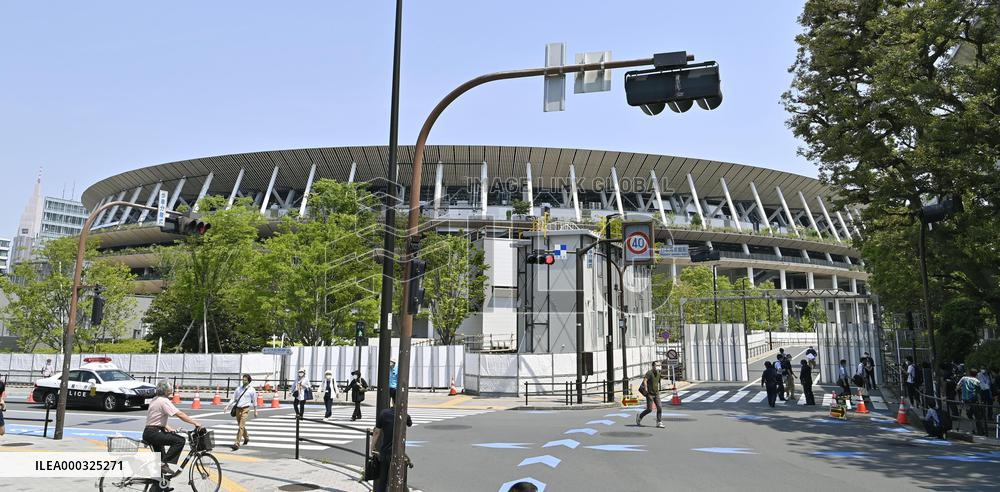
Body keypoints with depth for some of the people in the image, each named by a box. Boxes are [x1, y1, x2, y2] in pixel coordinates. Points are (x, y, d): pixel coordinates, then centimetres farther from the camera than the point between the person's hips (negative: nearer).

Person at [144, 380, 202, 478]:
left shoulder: (155, 400, 16)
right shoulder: (164, 401, -14)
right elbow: (180, 414, -20)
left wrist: (168, 428, 16)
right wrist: (195, 423, -18)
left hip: (147, 433, 10)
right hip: (153, 434, -10)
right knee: (180, 440, -19)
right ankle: (164, 464, -18)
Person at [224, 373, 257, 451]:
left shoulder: (251, 390, -3)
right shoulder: (239, 388, 8)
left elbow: (254, 401, 6)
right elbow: (234, 398, 13)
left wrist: (255, 411, 10)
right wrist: (227, 406, 3)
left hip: (245, 409, -5)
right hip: (238, 409, 5)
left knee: (241, 426, -13)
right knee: (240, 425, 17)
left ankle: (237, 444, -14)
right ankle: (246, 437, 42)